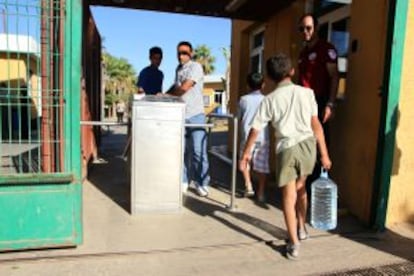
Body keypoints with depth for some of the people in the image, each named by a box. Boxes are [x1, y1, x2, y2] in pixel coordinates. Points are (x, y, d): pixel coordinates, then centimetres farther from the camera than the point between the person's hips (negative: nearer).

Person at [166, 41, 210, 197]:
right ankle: (183, 180, 17)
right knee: (181, 150, 7)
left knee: (198, 151, -4)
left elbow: (184, 87, -16)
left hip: (195, 115, -6)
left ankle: (202, 183, 7)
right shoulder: (178, 69, 16)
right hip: (180, 115, 6)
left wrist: (166, 95, -4)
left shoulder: (196, 67, -7)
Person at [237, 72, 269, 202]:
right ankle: (261, 193, 12)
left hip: (247, 135, 0)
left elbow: (238, 117, 10)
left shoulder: (243, 99, 2)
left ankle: (248, 187, 11)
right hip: (263, 136, 1)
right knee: (262, 165, 8)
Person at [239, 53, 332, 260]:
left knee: (288, 196, 6)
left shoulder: (270, 99, 0)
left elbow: (255, 129, 2)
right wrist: (324, 153, 3)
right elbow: (316, 124, -1)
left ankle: (293, 244, 9)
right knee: (300, 188, 23)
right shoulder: (306, 93, 2)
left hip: (287, 147, -2)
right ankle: (301, 229, 39)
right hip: (307, 144, 3)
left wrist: (246, 152, 13)